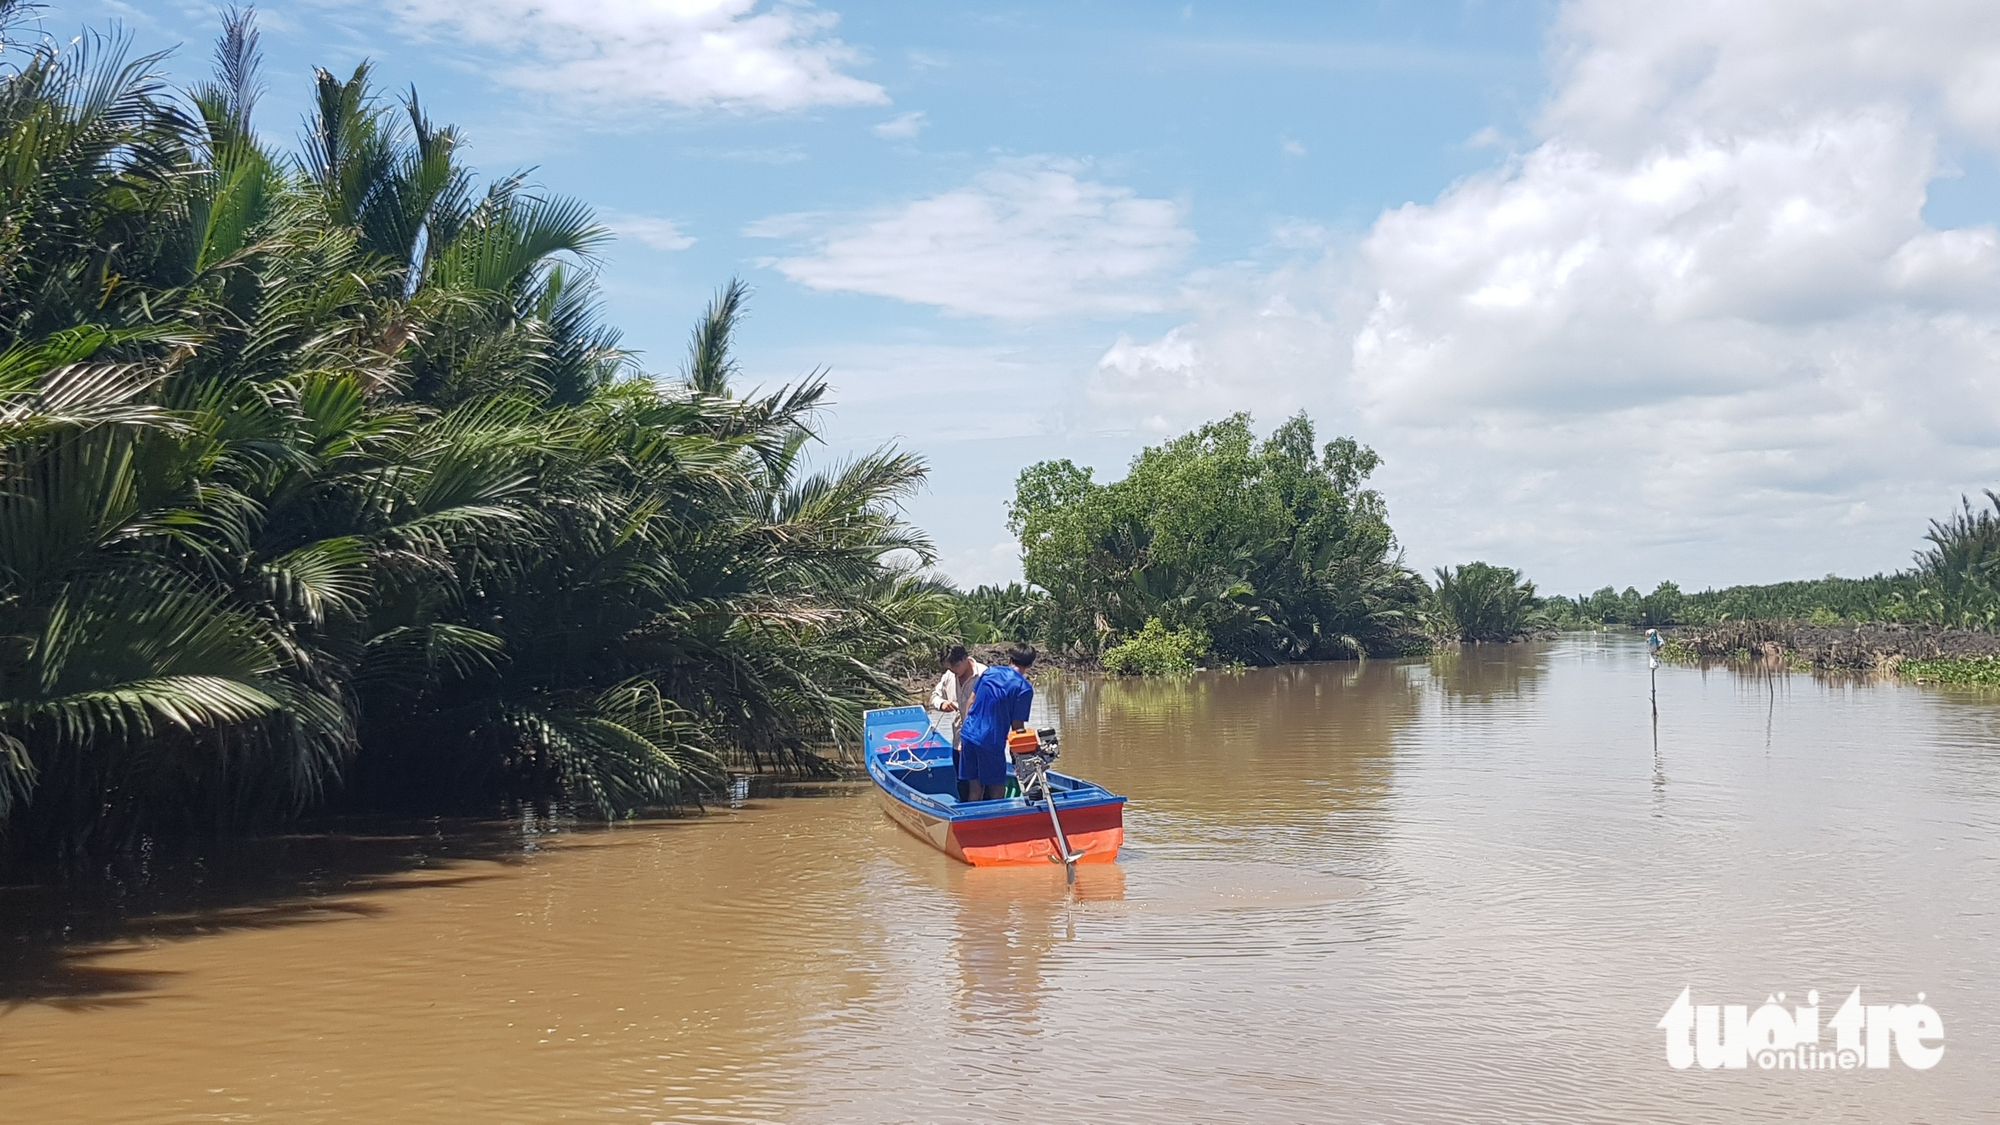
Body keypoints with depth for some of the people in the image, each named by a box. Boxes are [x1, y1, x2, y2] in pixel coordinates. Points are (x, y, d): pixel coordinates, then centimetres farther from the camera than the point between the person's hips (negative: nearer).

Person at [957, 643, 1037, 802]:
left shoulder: (990, 672, 9)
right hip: (992, 741, -5)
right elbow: (1017, 726, -7)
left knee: (975, 788, 12)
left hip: (968, 735, 5)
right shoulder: (1025, 688, -6)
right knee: (996, 792, 5)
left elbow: (970, 703, 12)